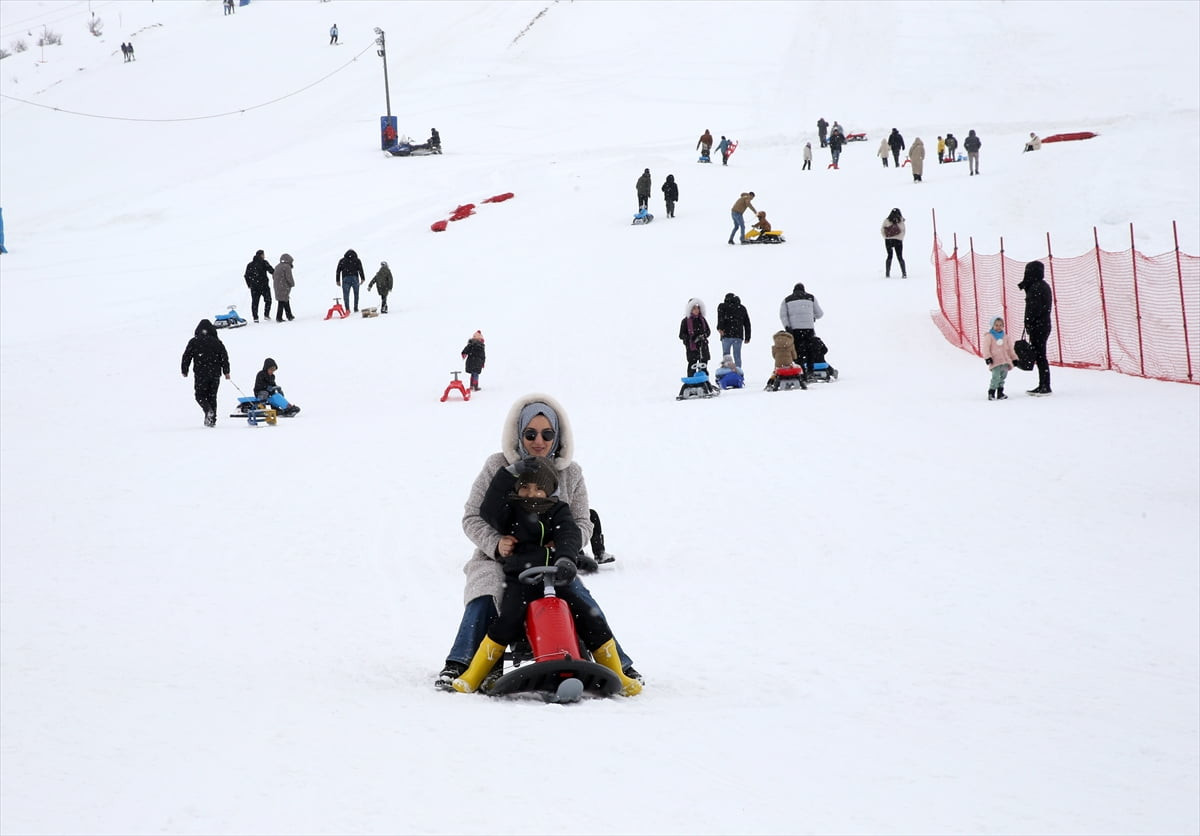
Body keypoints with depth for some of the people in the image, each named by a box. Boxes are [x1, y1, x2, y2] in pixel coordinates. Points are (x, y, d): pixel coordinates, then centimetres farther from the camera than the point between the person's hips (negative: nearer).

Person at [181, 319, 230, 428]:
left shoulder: (194, 342, -1)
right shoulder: (217, 342, 5)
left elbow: (187, 356, 0)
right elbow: (224, 356, 5)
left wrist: (184, 370, 11)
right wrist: (226, 372, 10)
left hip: (200, 374, -3)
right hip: (215, 374, 3)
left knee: (200, 395, 7)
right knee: (212, 396, 11)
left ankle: (209, 410, -21)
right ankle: (212, 419, 6)